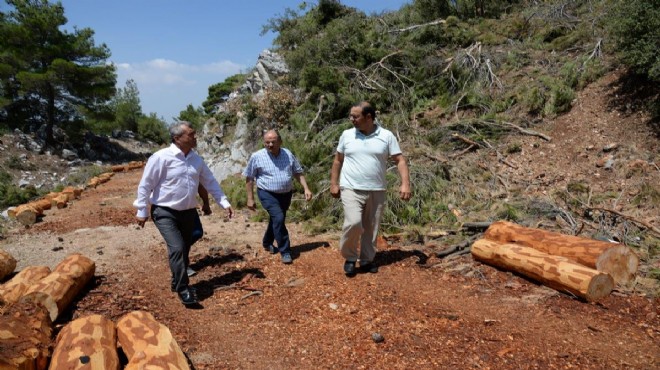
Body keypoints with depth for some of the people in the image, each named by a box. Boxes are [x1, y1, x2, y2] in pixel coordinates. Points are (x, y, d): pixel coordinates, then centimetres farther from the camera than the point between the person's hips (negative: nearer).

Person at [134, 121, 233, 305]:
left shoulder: (196, 159, 3)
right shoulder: (161, 157, -16)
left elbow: (210, 182, 10)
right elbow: (145, 185, -12)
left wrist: (224, 203, 6)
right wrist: (142, 211, -10)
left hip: (188, 212, 6)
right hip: (165, 213, -6)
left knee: (185, 250, 13)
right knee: (177, 248, -16)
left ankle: (178, 283, 34)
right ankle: (183, 289, -2)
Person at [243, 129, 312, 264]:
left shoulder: (288, 154, 0)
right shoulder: (257, 157, -10)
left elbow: (298, 173, 8)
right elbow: (249, 178, -3)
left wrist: (306, 188, -3)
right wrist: (250, 198, -4)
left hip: (286, 194, 5)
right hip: (268, 194, -5)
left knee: (276, 219, 19)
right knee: (279, 218, -22)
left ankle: (267, 243, 45)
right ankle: (285, 251, -10)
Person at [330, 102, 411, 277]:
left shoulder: (386, 136, -1)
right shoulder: (347, 135, 3)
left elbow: (400, 160, -1)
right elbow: (338, 160, 12)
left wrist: (405, 183, -14)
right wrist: (334, 184, 7)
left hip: (376, 191, 1)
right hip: (351, 189, -1)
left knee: (371, 228, 8)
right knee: (353, 223, -18)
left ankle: (366, 260, 25)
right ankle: (350, 258, 4)